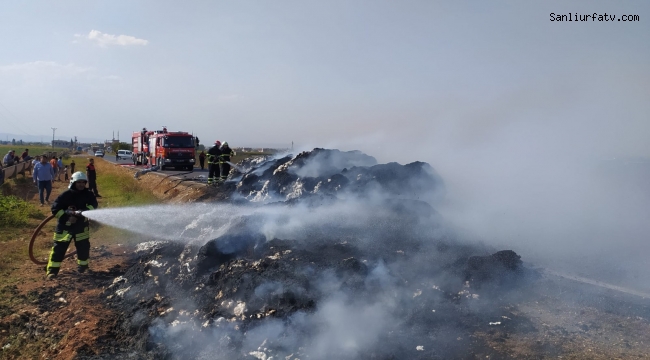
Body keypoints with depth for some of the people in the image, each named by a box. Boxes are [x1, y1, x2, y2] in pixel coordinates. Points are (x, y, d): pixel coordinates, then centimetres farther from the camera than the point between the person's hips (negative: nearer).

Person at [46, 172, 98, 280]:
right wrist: (67, 216, -23)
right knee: (59, 247, -4)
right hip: (65, 226, -3)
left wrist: (84, 211, -28)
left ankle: (82, 265, 30)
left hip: (81, 225, 3)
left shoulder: (88, 193, -5)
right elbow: (55, 208, -12)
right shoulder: (66, 195, -13)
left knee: (83, 246, 8)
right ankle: (53, 270, 3)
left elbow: (94, 204, -9)